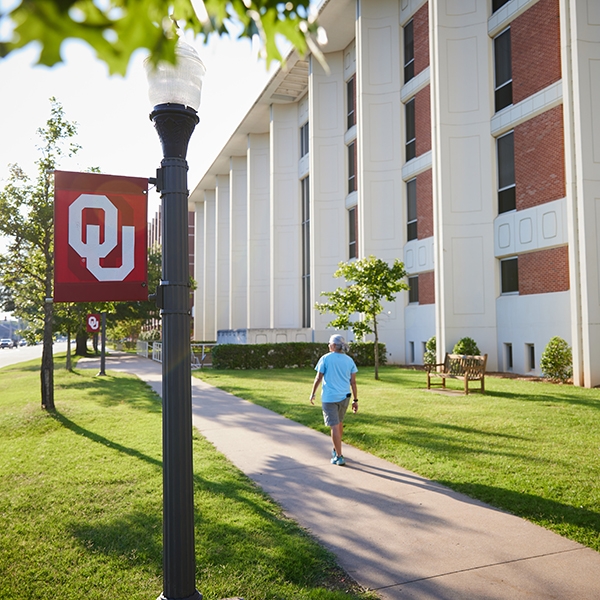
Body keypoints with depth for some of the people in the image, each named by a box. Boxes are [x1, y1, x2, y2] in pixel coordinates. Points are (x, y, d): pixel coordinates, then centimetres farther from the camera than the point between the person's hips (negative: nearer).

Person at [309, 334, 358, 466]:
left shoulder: (325, 358, -8)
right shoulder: (349, 360, 3)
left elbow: (318, 378, -6)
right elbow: (353, 382, 1)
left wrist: (312, 394, 6)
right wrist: (355, 400, 6)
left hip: (329, 397, -4)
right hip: (344, 397, 5)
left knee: (334, 426, -2)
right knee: (339, 423, 22)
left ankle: (339, 457, -1)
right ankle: (336, 450, 35)